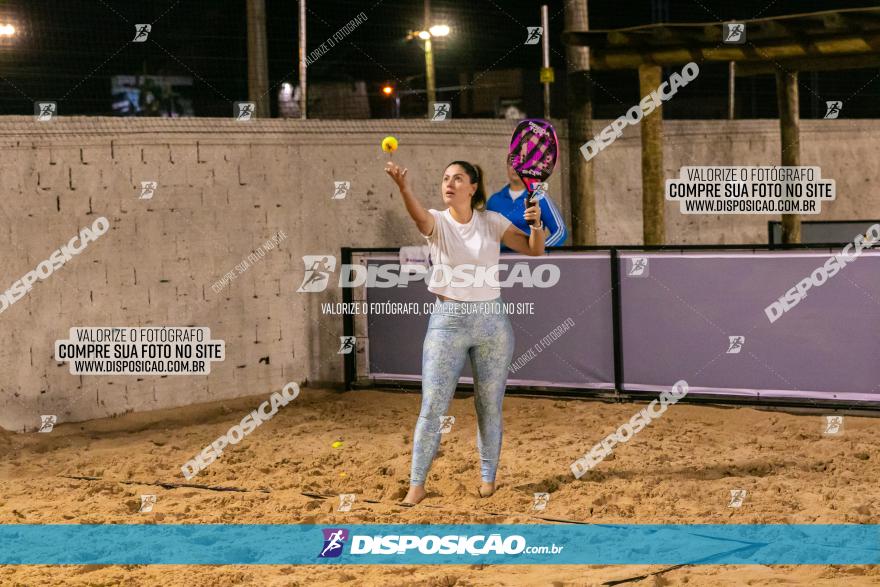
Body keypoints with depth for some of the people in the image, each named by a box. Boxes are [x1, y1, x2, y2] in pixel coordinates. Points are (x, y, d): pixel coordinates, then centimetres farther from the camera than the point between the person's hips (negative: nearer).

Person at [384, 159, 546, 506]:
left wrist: (536, 223, -19)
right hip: (447, 321, -2)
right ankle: (417, 485, 2)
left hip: (491, 321, 2)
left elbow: (535, 250, 3)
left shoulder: (492, 222, 2)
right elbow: (418, 215, -29)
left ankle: (488, 478, 22)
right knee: (432, 407, -5)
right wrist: (403, 187, -50)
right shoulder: (437, 222, -4)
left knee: (490, 406, 8)